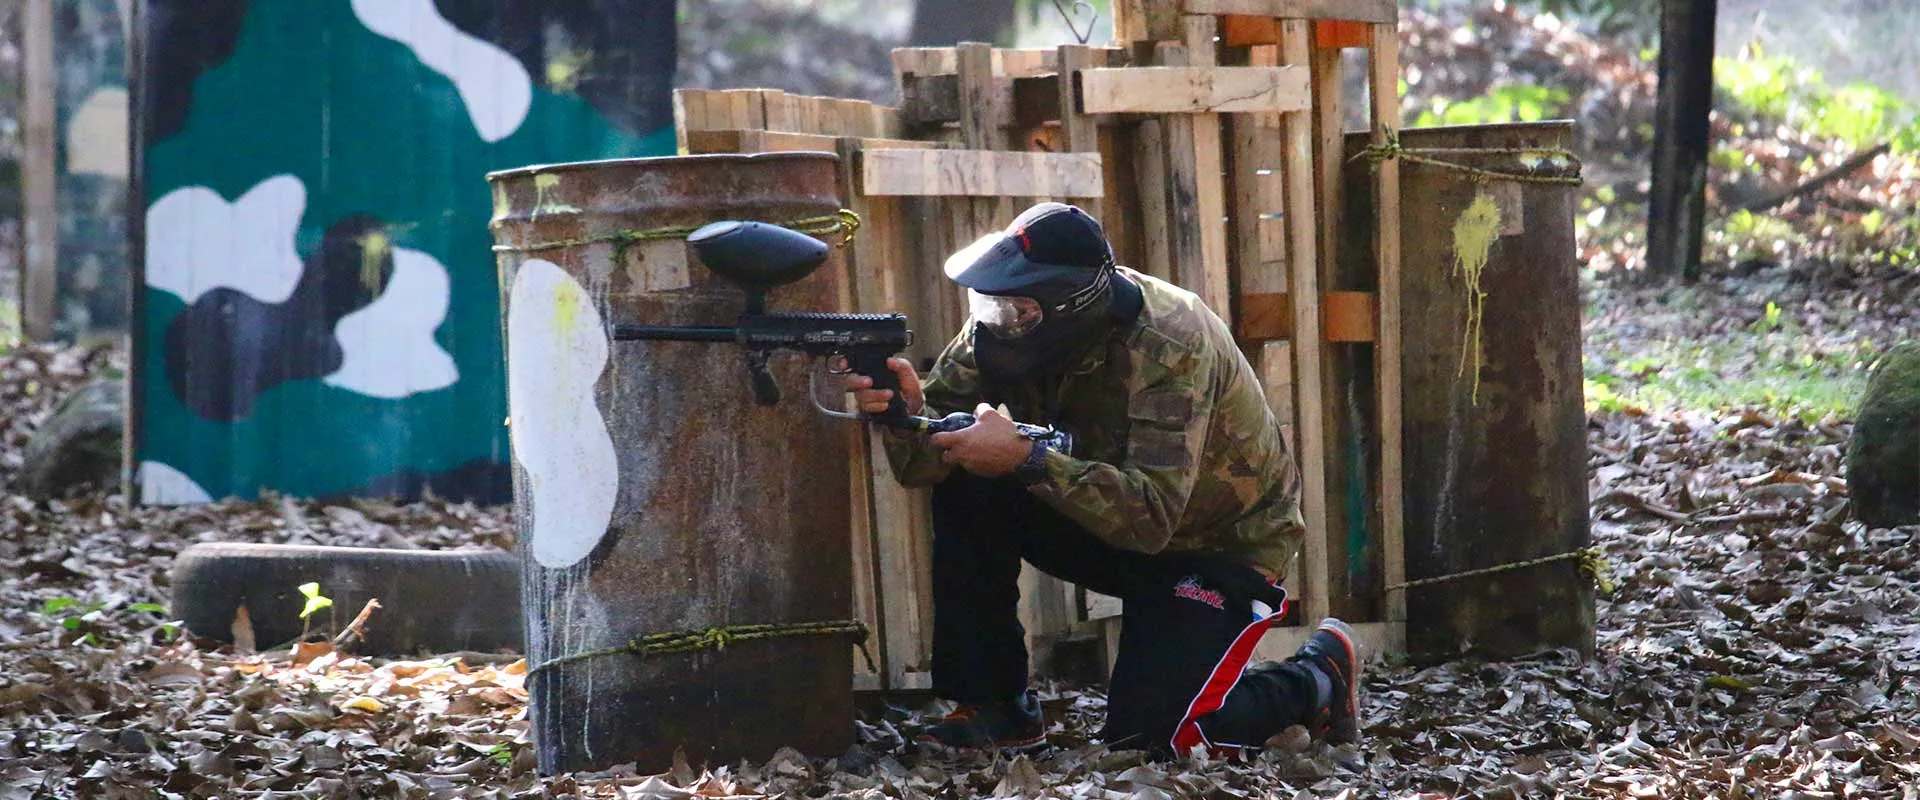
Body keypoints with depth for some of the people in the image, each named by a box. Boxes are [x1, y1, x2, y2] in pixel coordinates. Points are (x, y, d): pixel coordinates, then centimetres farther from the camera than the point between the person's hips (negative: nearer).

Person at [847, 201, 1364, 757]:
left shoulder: (1169, 343, -32)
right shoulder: (1013, 320, -13)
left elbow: (1152, 515, -40)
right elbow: (926, 465, -15)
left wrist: (1025, 458, -47)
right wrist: (908, 410, -38)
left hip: (1222, 542, -6)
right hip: (1114, 522, 6)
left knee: (1145, 734, -22)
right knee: (966, 488, -16)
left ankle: (1317, 679, 7)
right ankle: (993, 705, -6)